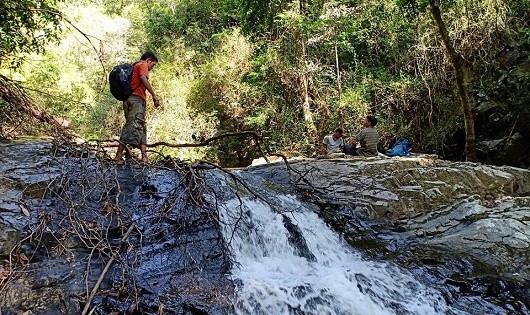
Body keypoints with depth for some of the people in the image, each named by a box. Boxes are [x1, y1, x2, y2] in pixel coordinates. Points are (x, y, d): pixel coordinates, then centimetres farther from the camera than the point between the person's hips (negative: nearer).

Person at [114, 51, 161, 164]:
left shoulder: (134, 67, 31)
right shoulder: (143, 65, 4)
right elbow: (144, 79, -16)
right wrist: (154, 95, -18)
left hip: (128, 99, 10)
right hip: (137, 98, -10)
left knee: (141, 127, 9)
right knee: (132, 126, -17)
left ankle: (144, 154, 1)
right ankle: (118, 156, -23)